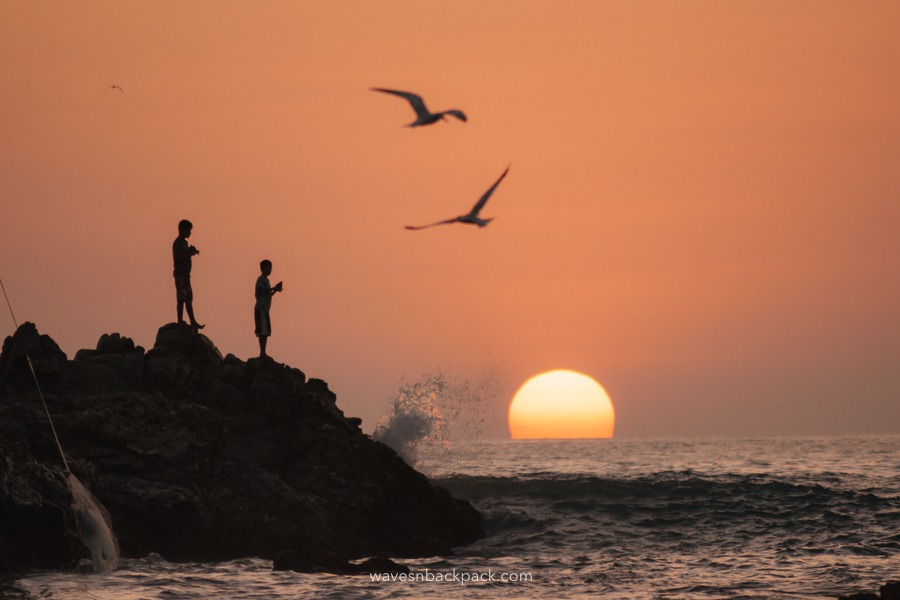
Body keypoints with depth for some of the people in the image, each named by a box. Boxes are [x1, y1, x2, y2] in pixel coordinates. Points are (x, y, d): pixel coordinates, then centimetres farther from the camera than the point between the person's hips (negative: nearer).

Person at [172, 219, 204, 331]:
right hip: (180, 274, -10)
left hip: (185, 274, 10)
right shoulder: (177, 243, -12)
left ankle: (193, 323, 14)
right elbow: (176, 258, -23)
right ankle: (180, 322, -8)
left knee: (188, 299, 11)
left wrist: (191, 252, 5)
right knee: (182, 299, -9)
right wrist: (190, 253, -22)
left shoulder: (184, 242, 17)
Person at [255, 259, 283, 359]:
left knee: (265, 332, 8)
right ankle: (262, 353, -18)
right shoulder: (261, 279, -8)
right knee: (263, 332, -14)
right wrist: (273, 289, -18)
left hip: (264, 309, 10)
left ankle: (263, 354, 8)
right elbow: (260, 292, -20)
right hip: (261, 309, -10)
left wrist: (275, 290, 12)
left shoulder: (265, 280, 22)